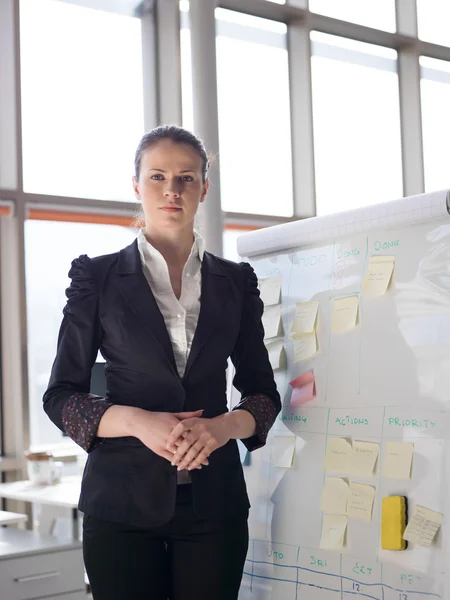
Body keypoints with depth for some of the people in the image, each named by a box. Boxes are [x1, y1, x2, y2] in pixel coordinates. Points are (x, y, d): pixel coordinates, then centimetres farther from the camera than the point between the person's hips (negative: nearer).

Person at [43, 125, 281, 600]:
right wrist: (137, 422, -17)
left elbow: (263, 392, 10)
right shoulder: (97, 277, 2)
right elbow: (60, 396, 0)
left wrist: (224, 426, -12)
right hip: (123, 496, -1)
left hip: (214, 498, 2)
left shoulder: (235, 282, 8)